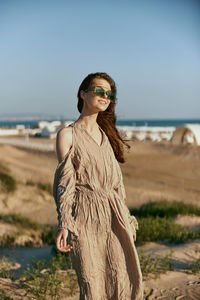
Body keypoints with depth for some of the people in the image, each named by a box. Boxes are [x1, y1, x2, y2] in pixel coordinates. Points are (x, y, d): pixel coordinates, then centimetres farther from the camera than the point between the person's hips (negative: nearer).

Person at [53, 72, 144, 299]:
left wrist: (127, 220, 17)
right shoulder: (67, 135, -1)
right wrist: (63, 224, -14)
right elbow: (64, 182, -6)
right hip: (85, 218, -5)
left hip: (114, 217, 5)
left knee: (126, 280, 4)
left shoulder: (107, 134, 15)